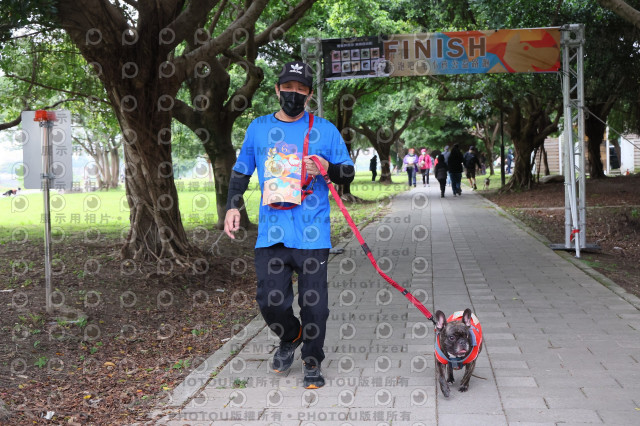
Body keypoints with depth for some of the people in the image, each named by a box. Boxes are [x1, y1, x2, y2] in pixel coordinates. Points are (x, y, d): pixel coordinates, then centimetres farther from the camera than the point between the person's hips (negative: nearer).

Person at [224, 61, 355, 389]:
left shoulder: (324, 130, 5)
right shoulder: (258, 128, 12)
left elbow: (348, 173, 9)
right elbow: (241, 171, 21)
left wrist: (328, 168, -12)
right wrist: (232, 205, 9)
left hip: (312, 232, -2)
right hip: (271, 232, 2)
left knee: (313, 301, 0)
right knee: (270, 300, -2)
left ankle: (312, 361, 20)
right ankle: (290, 338, 30)